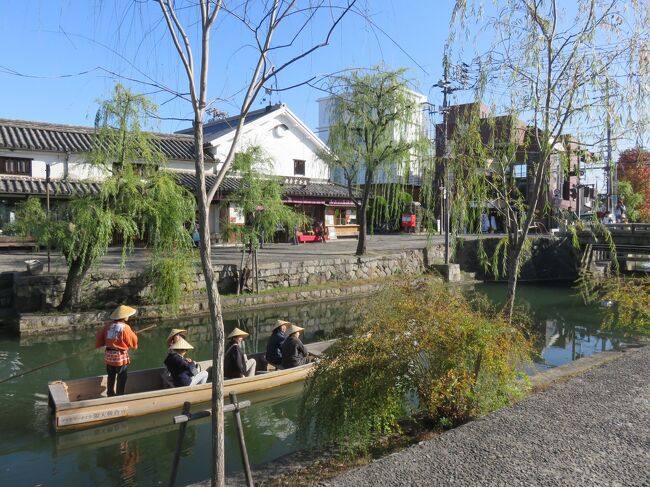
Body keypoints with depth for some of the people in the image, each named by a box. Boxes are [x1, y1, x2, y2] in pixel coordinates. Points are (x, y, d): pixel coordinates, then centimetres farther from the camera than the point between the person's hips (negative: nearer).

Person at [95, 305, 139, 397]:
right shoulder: (125, 327, -17)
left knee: (111, 377, 20)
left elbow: (99, 337, 6)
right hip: (120, 355, -6)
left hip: (108, 355, 6)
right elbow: (133, 341, -9)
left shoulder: (108, 325, -1)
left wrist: (106, 343, 23)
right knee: (121, 378, 9)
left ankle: (110, 395, 33)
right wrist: (133, 335, 12)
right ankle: (119, 396, 14)